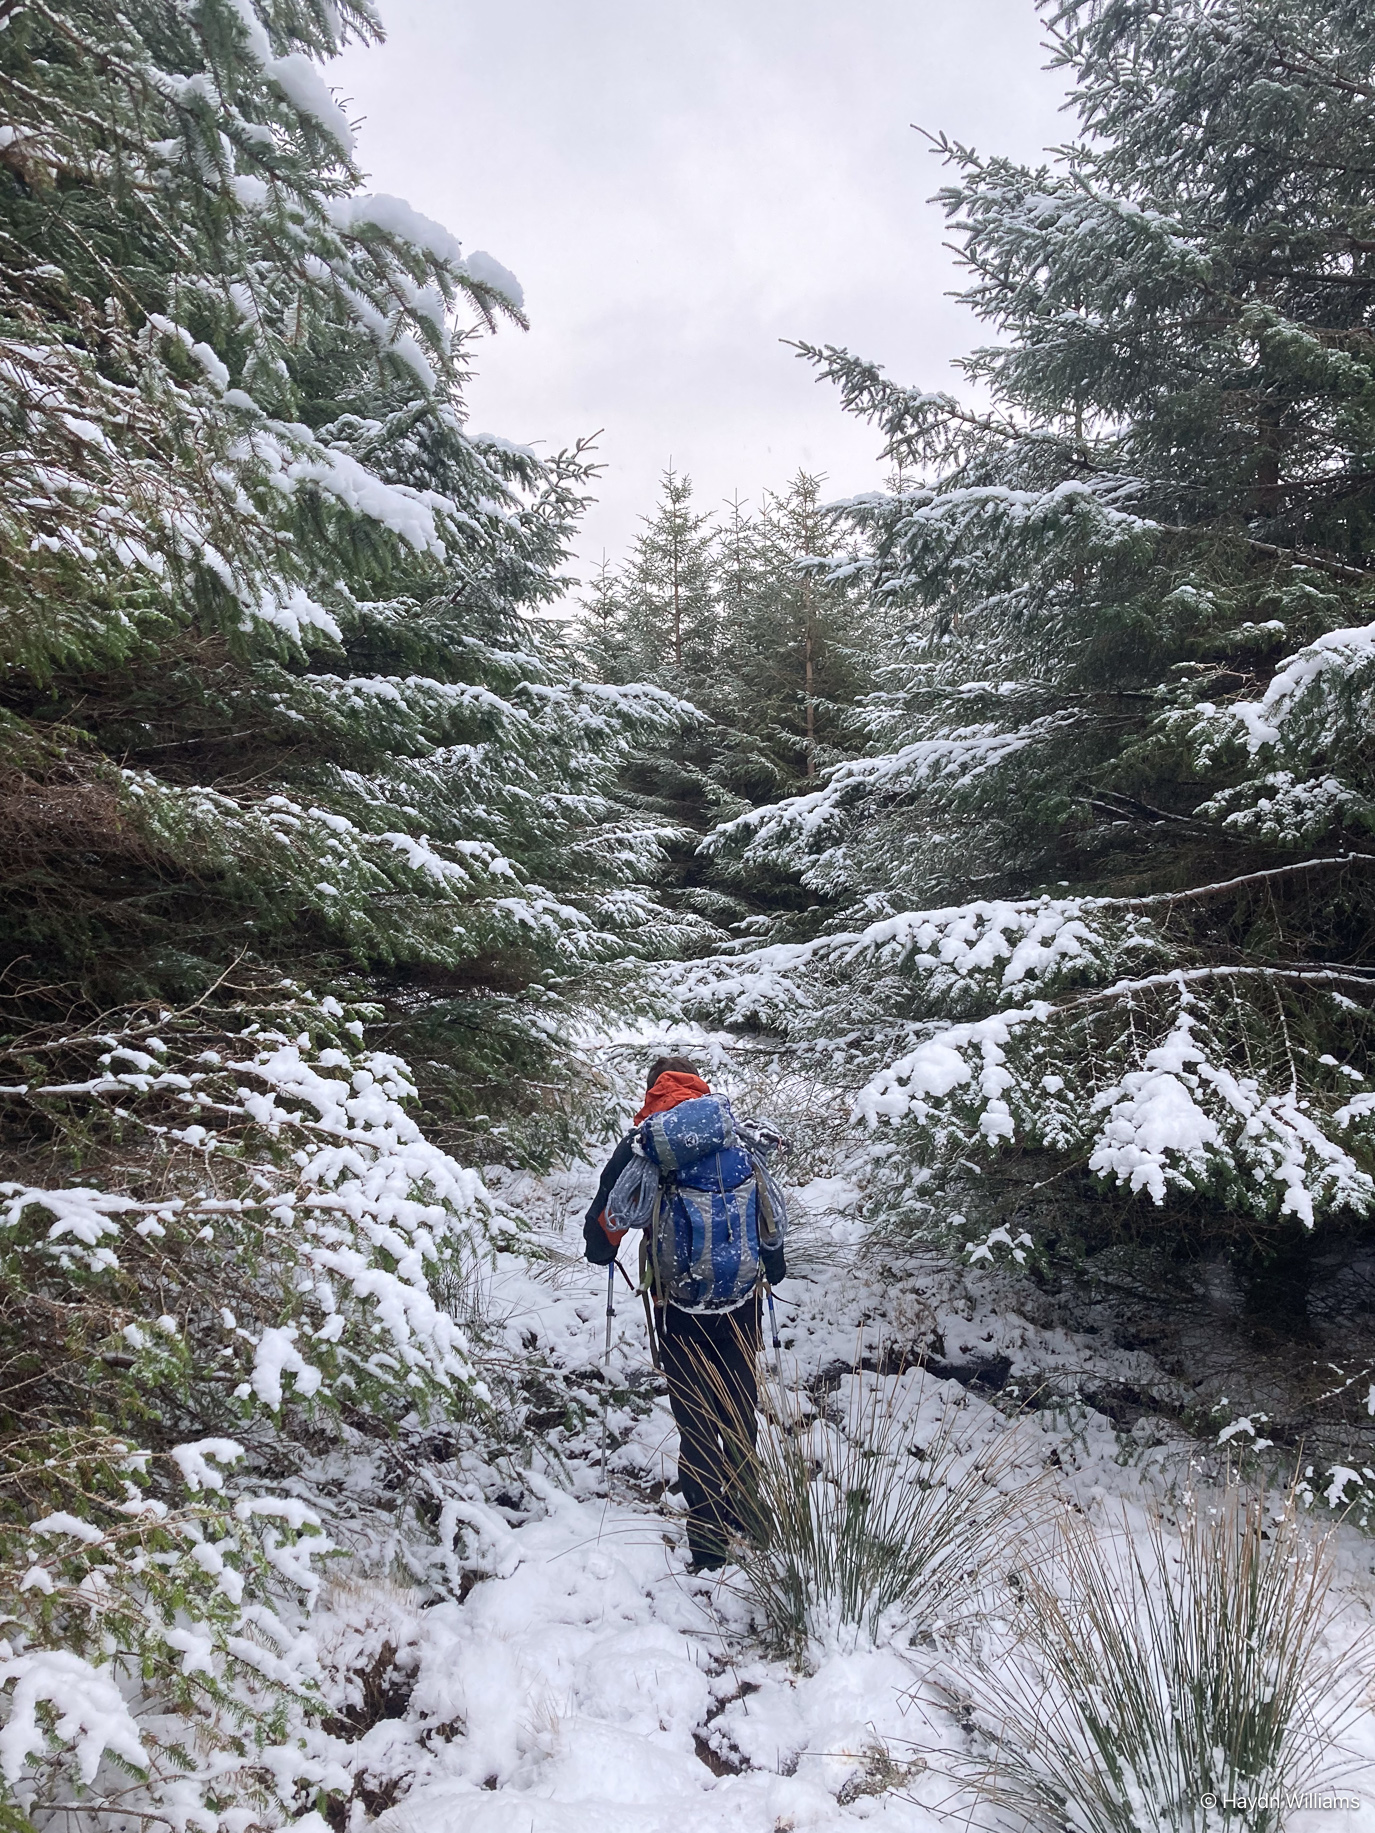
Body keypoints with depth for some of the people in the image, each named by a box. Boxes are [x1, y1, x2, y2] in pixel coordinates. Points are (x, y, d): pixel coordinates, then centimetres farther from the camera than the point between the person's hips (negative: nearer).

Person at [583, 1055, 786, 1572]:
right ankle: (744, 1515, 34)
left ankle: (710, 1543, 12)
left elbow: (606, 1218, -4)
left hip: (680, 1310, -3)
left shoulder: (642, 1145, -7)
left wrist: (601, 1252, 19)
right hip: (743, 1303, 3)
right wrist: (774, 1269, 25)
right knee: (741, 1412, 19)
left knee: (697, 1424, 9)